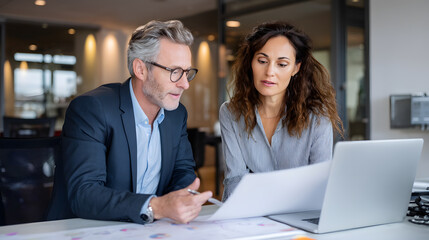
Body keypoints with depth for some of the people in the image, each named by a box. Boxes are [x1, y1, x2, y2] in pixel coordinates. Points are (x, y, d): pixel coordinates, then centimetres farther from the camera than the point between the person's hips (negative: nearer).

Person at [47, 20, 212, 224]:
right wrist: (155, 207, -36)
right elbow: (82, 194, -24)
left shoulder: (177, 114, 4)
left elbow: (183, 170, 9)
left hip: (147, 229, 6)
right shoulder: (90, 109, -16)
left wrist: (183, 199, -14)